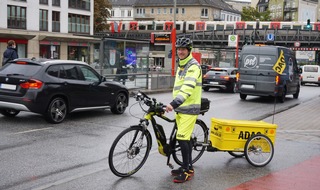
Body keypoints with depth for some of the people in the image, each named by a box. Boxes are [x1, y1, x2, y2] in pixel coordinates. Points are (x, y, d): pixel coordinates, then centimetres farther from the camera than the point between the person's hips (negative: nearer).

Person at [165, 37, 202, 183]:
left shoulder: (193, 66, -14)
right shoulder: (181, 66, 16)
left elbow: (188, 88, -28)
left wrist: (174, 103, -37)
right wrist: (175, 104, 21)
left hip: (189, 108, -9)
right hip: (180, 108, 9)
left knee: (182, 138, -11)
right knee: (185, 139, 13)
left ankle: (187, 170, -1)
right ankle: (188, 167, 23)